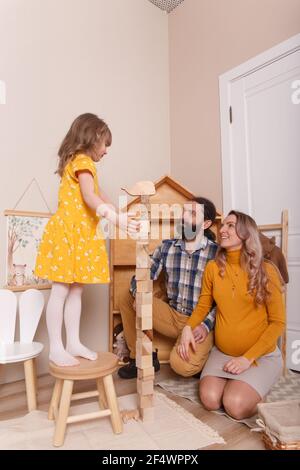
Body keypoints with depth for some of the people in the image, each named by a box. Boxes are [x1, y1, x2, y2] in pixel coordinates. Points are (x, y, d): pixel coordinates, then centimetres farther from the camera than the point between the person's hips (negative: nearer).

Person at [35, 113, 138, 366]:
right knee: (61, 290, -3)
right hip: (67, 233, -10)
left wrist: (121, 214, 17)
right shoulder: (83, 161, -9)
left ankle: (73, 343, 18)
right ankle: (56, 348, 7)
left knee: (76, 289, 9)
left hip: (81, 234, 10)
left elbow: (100, 195, 22)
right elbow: (90, 198, -24)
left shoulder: (79, 162, 21)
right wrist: (116, 218, -31)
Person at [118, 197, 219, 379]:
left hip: (200, 321, -4)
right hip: (172, 315, 5)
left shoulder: (217, 253, -9)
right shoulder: (166, 247, 1)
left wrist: (206, 325, -18)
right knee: (126, 298, -8)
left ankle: (200, 355, 10)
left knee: (182, 365, -28)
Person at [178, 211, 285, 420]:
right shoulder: (213, 267, -5)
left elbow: (278, 322, -9)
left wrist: (248, 358, -15)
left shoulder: (266, 270, -13)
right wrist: (188, 328, -13)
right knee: (210, 399, -14)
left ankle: (258, 385, 15)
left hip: (261, 356, -2)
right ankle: (232, 380, 19)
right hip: (222, 353, 3)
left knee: (235, 406, -18)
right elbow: (203, 305, 7)